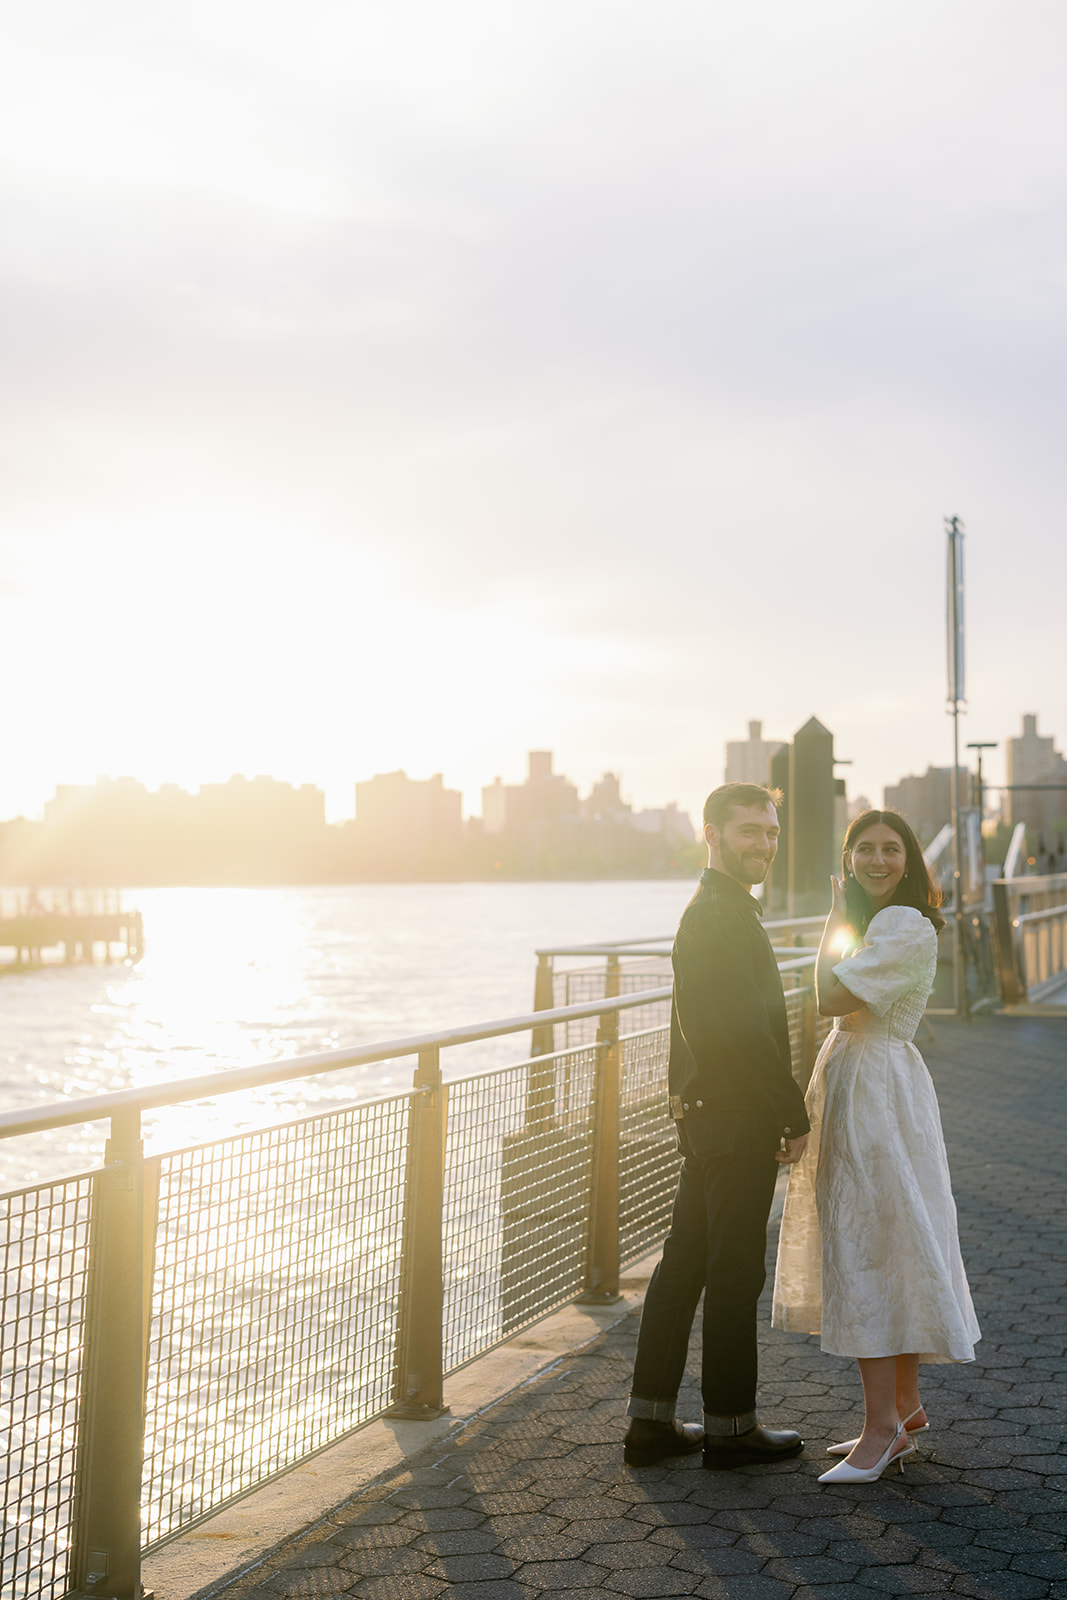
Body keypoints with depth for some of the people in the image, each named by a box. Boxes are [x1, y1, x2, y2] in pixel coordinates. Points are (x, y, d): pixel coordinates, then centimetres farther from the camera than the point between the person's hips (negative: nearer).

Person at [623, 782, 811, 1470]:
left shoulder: (711, 910, 17)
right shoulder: (721, 914, -16)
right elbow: (746, 1031, -21)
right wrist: (794, 1117, -13)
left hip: (706, 1114, 10)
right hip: (737, 1121, -10)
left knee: (684, 1264, 12)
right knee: (735, 1272, 1)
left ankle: (652, 1419, 20)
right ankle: (730, 1426, 13)